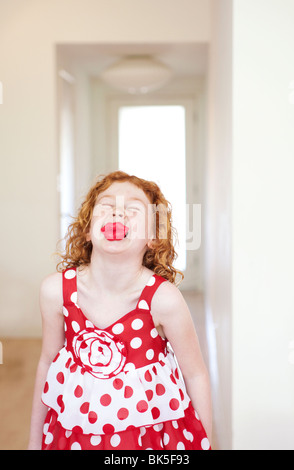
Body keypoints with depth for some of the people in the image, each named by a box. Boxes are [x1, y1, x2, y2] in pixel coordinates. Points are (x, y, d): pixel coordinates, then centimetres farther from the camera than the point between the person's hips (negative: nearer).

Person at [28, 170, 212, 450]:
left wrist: (205, 443, 2)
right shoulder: (56, 290, -15)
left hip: (153, 431, -1)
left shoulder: (163, 298, -23)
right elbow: (48, 361, 0)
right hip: (75, 430, 2)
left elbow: (195, 374, -9)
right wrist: (34, 440, 11)